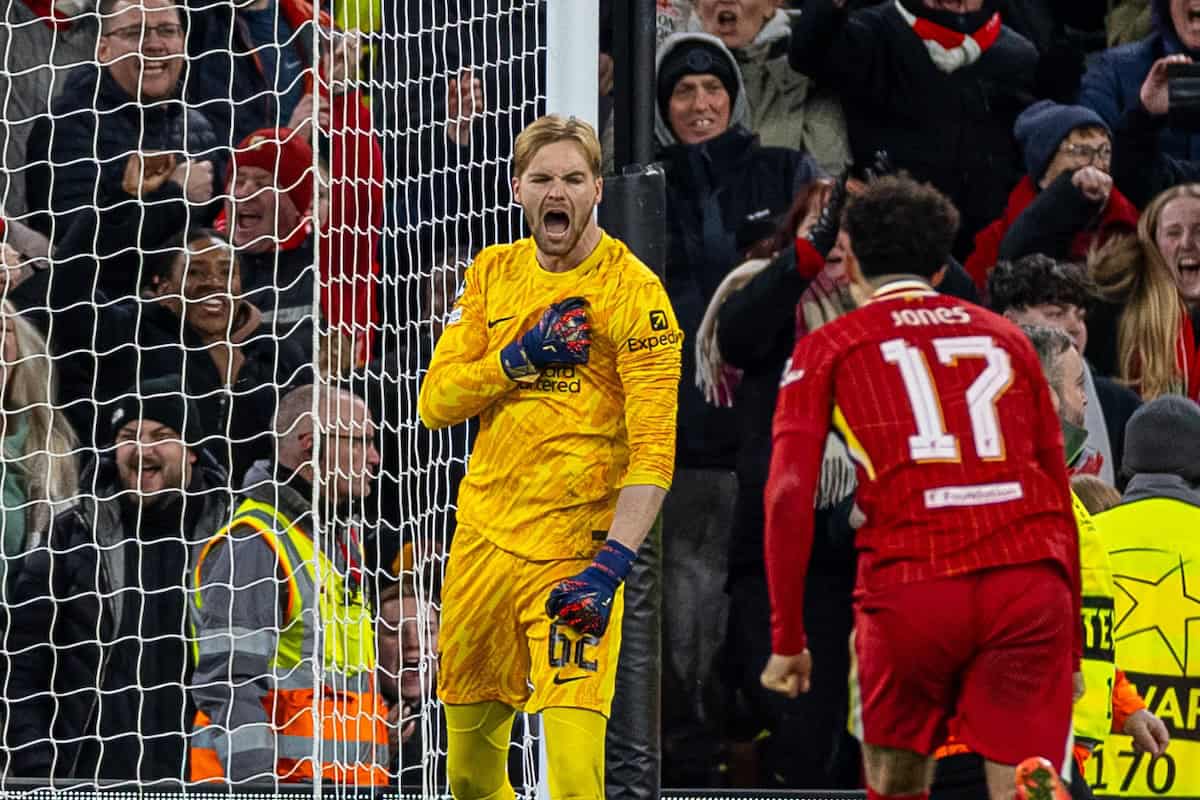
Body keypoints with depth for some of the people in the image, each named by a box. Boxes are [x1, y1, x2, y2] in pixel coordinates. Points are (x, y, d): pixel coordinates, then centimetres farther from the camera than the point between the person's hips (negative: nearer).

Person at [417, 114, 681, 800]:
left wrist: (613, 562, -25)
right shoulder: (495, 273, 9)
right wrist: (521, 357, -13)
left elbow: (655, 448, -14)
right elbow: (436, 402, 3)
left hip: (575, 552, -6)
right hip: (484, 537, 6)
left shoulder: (633, 292, -9)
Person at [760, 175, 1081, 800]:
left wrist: (787, 641, 6)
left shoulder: (827, 349, 14)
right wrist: (1069, 640, 27)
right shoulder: (1006, 338, 23)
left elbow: (789, 496, 2)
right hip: (1030, 580, 2)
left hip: (911, 590, -2)